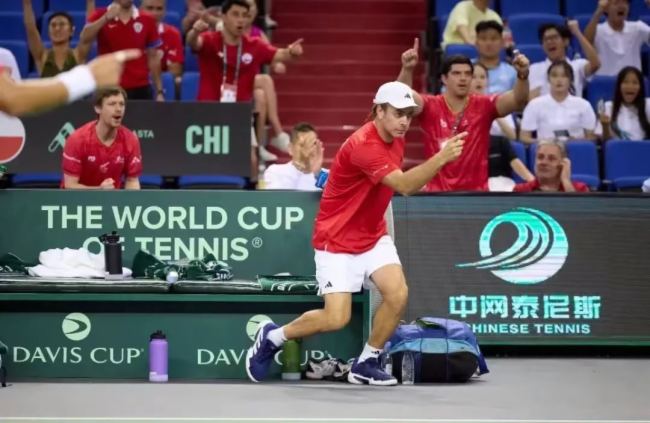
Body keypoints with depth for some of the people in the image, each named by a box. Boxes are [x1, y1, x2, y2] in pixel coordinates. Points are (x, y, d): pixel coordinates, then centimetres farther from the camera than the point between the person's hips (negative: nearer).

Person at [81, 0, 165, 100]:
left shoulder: (147, 20, 5)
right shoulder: (100, 16, 1)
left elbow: (153, 57, 10)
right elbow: (84, 38, -17)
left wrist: (159, 91, 6)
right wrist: (106, 18, -29)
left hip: (140, 89, 2)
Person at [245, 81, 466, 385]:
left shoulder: (396, 139, 1)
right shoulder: (363, 145, -28)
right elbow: (404, 185, -38)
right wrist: (441, 158, -48)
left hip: (373, 236, 8)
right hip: (337, 241, -7)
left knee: (398, 294, -16)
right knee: (336, 319, -12)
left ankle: (365, 365, 3)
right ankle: (271, 338, 14)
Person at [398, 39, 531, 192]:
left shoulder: (484, 106, -1)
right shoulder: (431, 107, -3)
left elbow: (518, 100, -15)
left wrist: (522, 75, -35)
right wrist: (407, 69, -41)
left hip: (477, 194, 1)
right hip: (437, 194, -1)